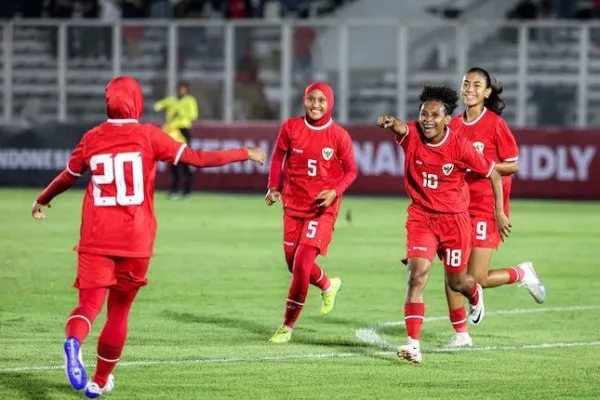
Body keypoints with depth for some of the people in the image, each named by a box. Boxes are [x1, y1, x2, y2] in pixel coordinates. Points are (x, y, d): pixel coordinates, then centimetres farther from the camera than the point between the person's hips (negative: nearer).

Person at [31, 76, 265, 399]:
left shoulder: (92, 139, 4)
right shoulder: (147, 136, -3)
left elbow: (67, 177, 19)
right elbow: (198, 159, -3)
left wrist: (42, 201, 40)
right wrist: (245, 154, 9)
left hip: (96, 239, 1)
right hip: (135, 240, -1)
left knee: (90, 303, -2)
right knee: (119, 309, 14)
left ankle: (74, 341, -36)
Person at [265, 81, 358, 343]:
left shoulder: (339, 136, -8)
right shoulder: (290, 128, -2)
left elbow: (350, 171, 1)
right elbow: (278, 156, 13)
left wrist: (335, 192, -16)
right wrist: (273, 187, 2)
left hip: (322, 208, -4)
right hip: (293, 205, 4)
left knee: (302, 265, -13)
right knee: (295, 264, 12)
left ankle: (288, 326, -2)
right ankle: (328, 286, 45)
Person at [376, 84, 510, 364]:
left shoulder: (460, 147, -15)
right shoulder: (412, 135, -13)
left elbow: (493, 175, -4)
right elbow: (399, 127, -38)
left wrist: (500, 213, -3)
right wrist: (390, 122, -62)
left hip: (454, 218, -1)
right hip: (421, 216, 1)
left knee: (457, 282, 13)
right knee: (417, 273, -18)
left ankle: (475, 295, 53)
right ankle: (413, 344, -18)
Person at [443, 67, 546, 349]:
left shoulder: (495, 124, -7)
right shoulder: (454, 125, 8)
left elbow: (513, 166, -7)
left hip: (487, 207, -5)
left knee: (475, 279, -7)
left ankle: (522, 273, 20)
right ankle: (461, 334, 10)